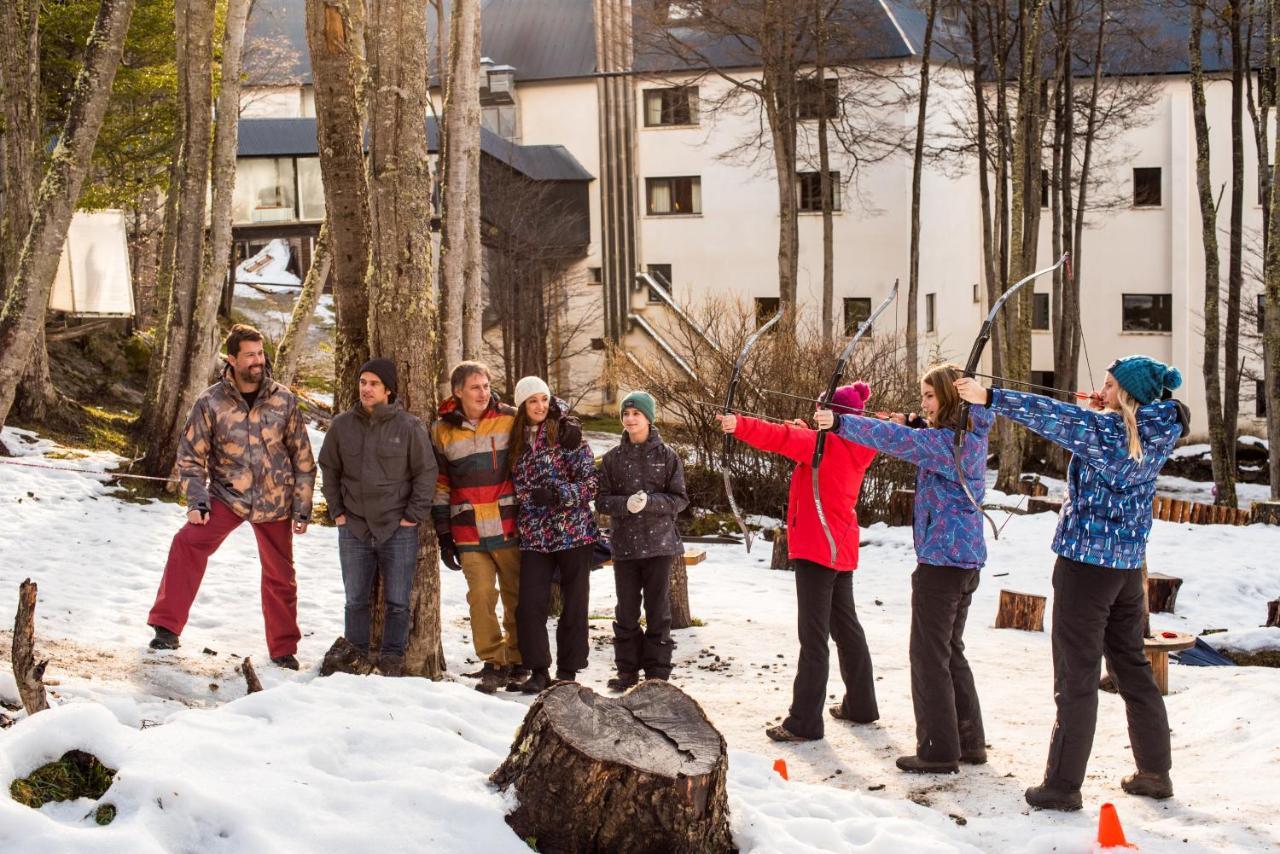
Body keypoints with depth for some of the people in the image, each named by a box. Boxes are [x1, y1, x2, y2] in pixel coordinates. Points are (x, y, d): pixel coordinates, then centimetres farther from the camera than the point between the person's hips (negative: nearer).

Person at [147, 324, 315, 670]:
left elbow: (303, 459, 0)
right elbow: (190, 456, -2)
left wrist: (302, 508, -2)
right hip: (227, 495, -1)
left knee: (280, 576, 10)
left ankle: (284, 649, 28)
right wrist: (197, 502, -13)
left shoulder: (284, 400, -6)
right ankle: (167, 628, -17)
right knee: (188, 543, -24)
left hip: (275, 501, 1)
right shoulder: (211, 402, -10)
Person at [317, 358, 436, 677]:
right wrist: (337, 511, 7)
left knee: (397, 602, 2)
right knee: (356, 600, 10)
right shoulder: (342, 425, 3)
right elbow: (329, 469, 14)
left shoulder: (409, 427, -6)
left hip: (398, 530, -3)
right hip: (354, 528, 3)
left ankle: (393, 658, 14)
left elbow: (426, 472, -2)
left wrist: (414, 515, -6)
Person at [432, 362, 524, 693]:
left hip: (510, 527, 0)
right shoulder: (443, 431, 6)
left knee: (517, 595, 5)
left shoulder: (509, 421, 1)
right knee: (481, 595, -6)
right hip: (469, 533, 1)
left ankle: (517, 660, 19)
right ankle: (493, 662, 3)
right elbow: (439, 487, 9)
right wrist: (444, 537, 7)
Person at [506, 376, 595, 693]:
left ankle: (568, 671, 14)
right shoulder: (517, 441, 10)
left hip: (573, 533, -3)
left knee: (574, 605, 4)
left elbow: (590, 484, -8)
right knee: (529, 605, -4)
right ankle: (538, 671, 6)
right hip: (534, 536, 3)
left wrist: (557, 494, -19)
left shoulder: (567, 435, -3)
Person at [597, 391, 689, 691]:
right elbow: (602, 500, 4)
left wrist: (650, 502, -19)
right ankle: (627, 669, 17)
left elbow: (679, 499, -2)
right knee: (626, 610, 7)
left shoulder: (666, 455, -1)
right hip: (624, 543, 2)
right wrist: (626, 504, -16)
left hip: (659, 542, -2)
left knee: (658, 610, 3)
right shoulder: (613, 458, 5)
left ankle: (657, 672, 10)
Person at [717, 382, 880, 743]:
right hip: (842, 550, 9)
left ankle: (804, 722, -7)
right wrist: (808, 431, 16)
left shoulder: (824, 444, -14)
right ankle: (861, 705, 31)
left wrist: (739, 425, -37)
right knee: (846, 627, 20)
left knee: (813, 635, -8)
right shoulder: (852, 451, 10)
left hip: (816, 549, -9)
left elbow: (780, 438, -30)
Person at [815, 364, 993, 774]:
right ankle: (969, 742, 24)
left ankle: (939, 751, 3)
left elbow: (894, 439, -28)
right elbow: (929, 443, 25)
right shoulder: (970, 436, 10)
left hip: (942, 560, -9)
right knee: (951, 651, 19)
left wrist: (839, 422, -28)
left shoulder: (946, 441, -18)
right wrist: (914, 424, 5)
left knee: (929, 655, -1)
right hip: (966, 559, 9)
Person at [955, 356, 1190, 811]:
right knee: (1132, 667, 18)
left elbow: (1054, 416, -24)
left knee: (1076, 676, -2)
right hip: (1129, 564, 8)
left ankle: (1062, 786, 3)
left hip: (1086, 561, -8)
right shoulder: (1156, 433, 5)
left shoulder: (1107, 430, -17)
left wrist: (990, 398, -23)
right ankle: (1155, 773, 25)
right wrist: (1105, 412, 11)